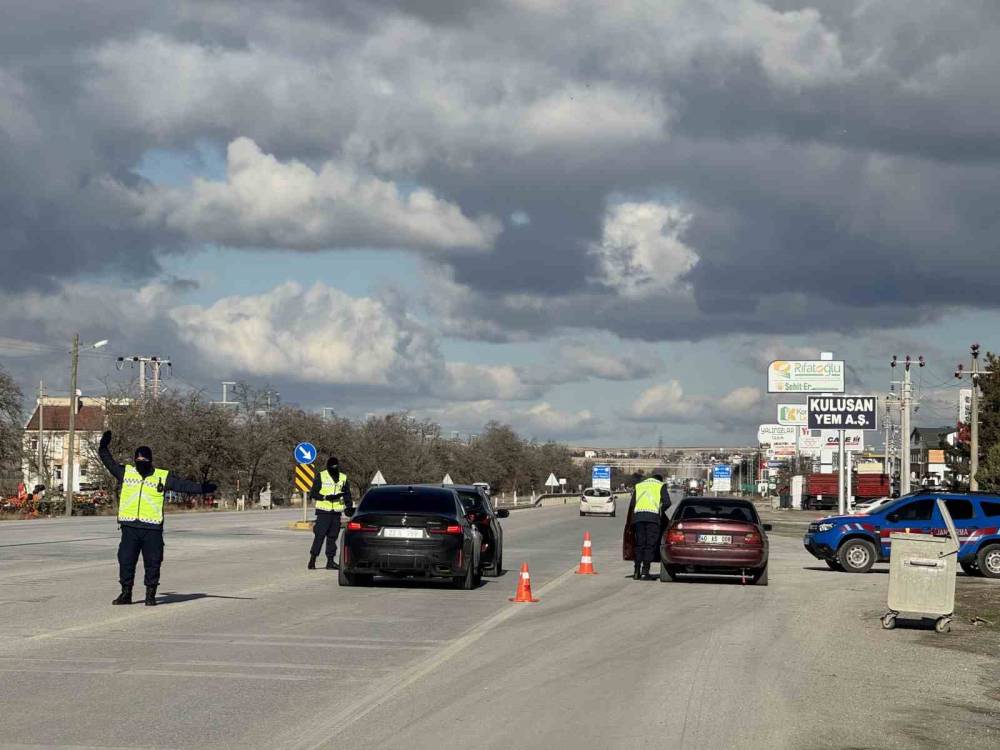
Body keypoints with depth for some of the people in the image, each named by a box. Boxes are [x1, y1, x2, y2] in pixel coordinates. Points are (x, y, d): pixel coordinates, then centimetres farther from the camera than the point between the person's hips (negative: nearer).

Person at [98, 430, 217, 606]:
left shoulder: (162, 477, 4)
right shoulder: (126, 472, 9)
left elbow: (183, 485, 3)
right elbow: (110, 463, 17)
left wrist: (202, 488, -6)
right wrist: (104, 448, 9)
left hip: (152, 529, -1)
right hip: (130, 527, 2)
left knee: (153, 562, 2)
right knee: (126, 560, 5)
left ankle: (151, 595, 13)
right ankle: (126, 593, 17)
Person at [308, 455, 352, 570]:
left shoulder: (343, 478, 10)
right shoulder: (321, 477, -1)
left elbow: (347, 495, 18)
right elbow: (313, 493, -2)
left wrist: (349, 508, 7)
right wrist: (326, 497, -15)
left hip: (336, 513, 4)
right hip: (323, 512, -4)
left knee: (332, 537, 7)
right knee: (319, 536, -8)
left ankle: (330, 561, 11)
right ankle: (312, 560, -4)